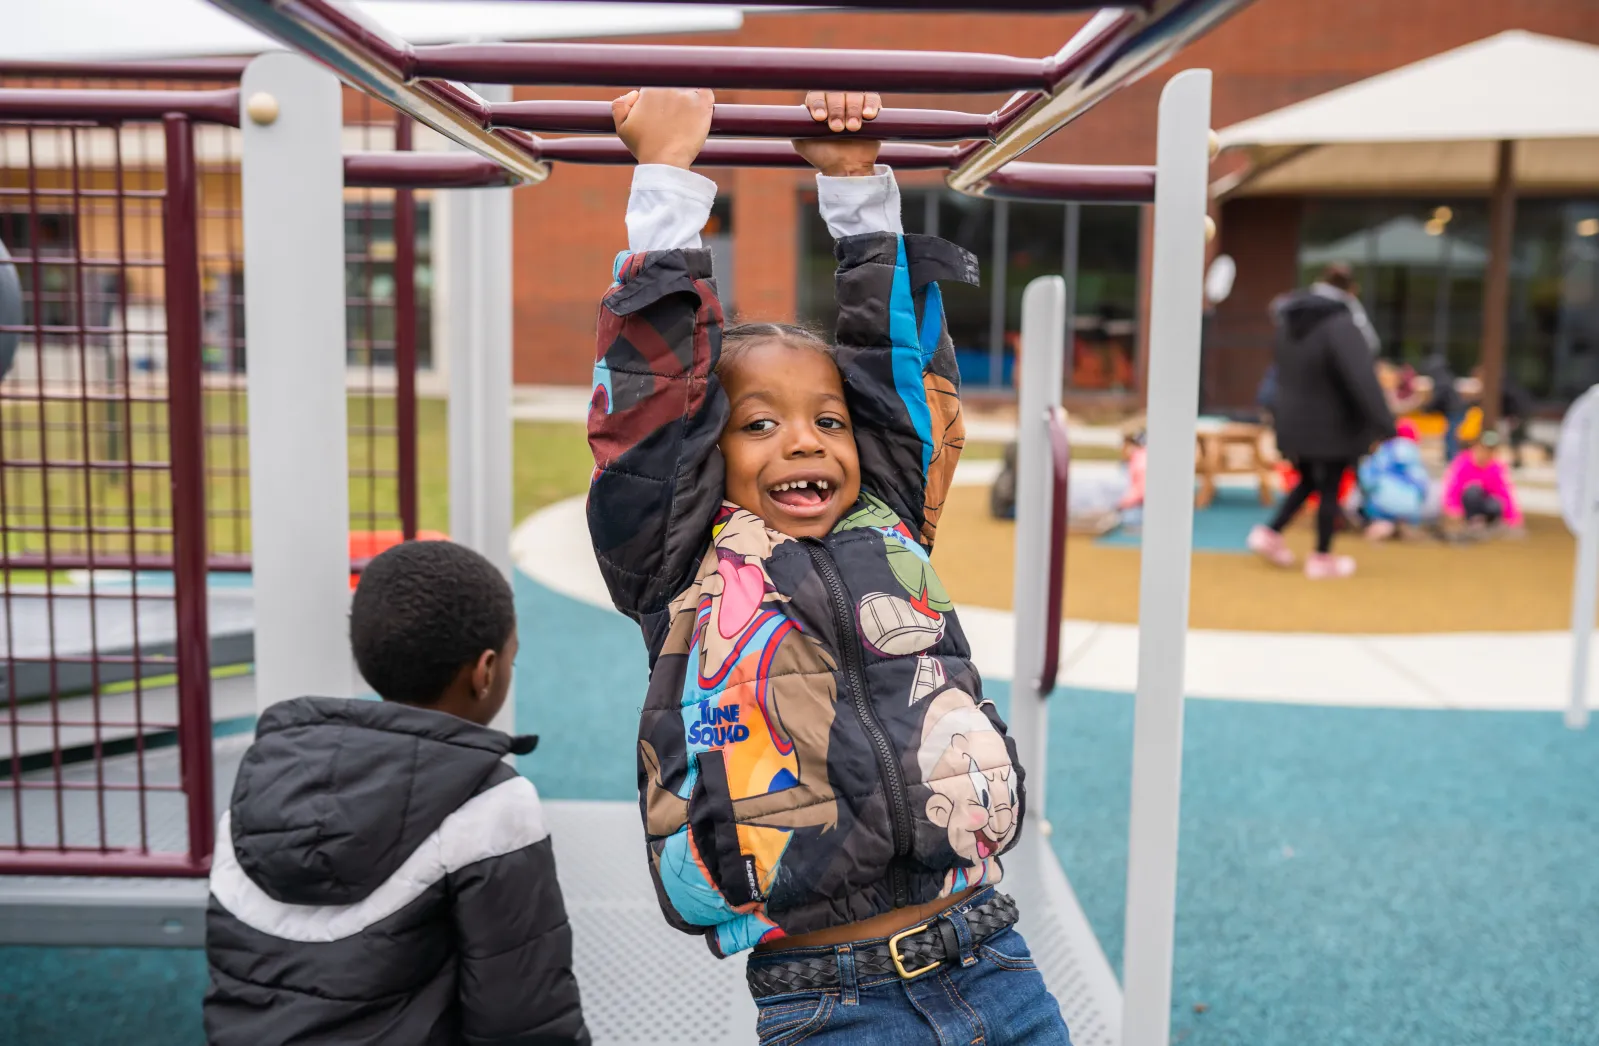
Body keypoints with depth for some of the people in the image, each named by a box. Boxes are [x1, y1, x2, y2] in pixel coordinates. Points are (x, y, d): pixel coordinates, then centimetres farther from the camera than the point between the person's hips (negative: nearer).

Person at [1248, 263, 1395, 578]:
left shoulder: (1288, 320, 1)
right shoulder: (1341, 324, -22)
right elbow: (1361, 377, -28)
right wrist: (1383, 423, -28)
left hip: (1293, 421, 6)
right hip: (1332, 425, -6)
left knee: (1308, 481, 21)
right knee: (1330, 488, 7)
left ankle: (1271, 532, 10)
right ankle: (1322, 557, 14)